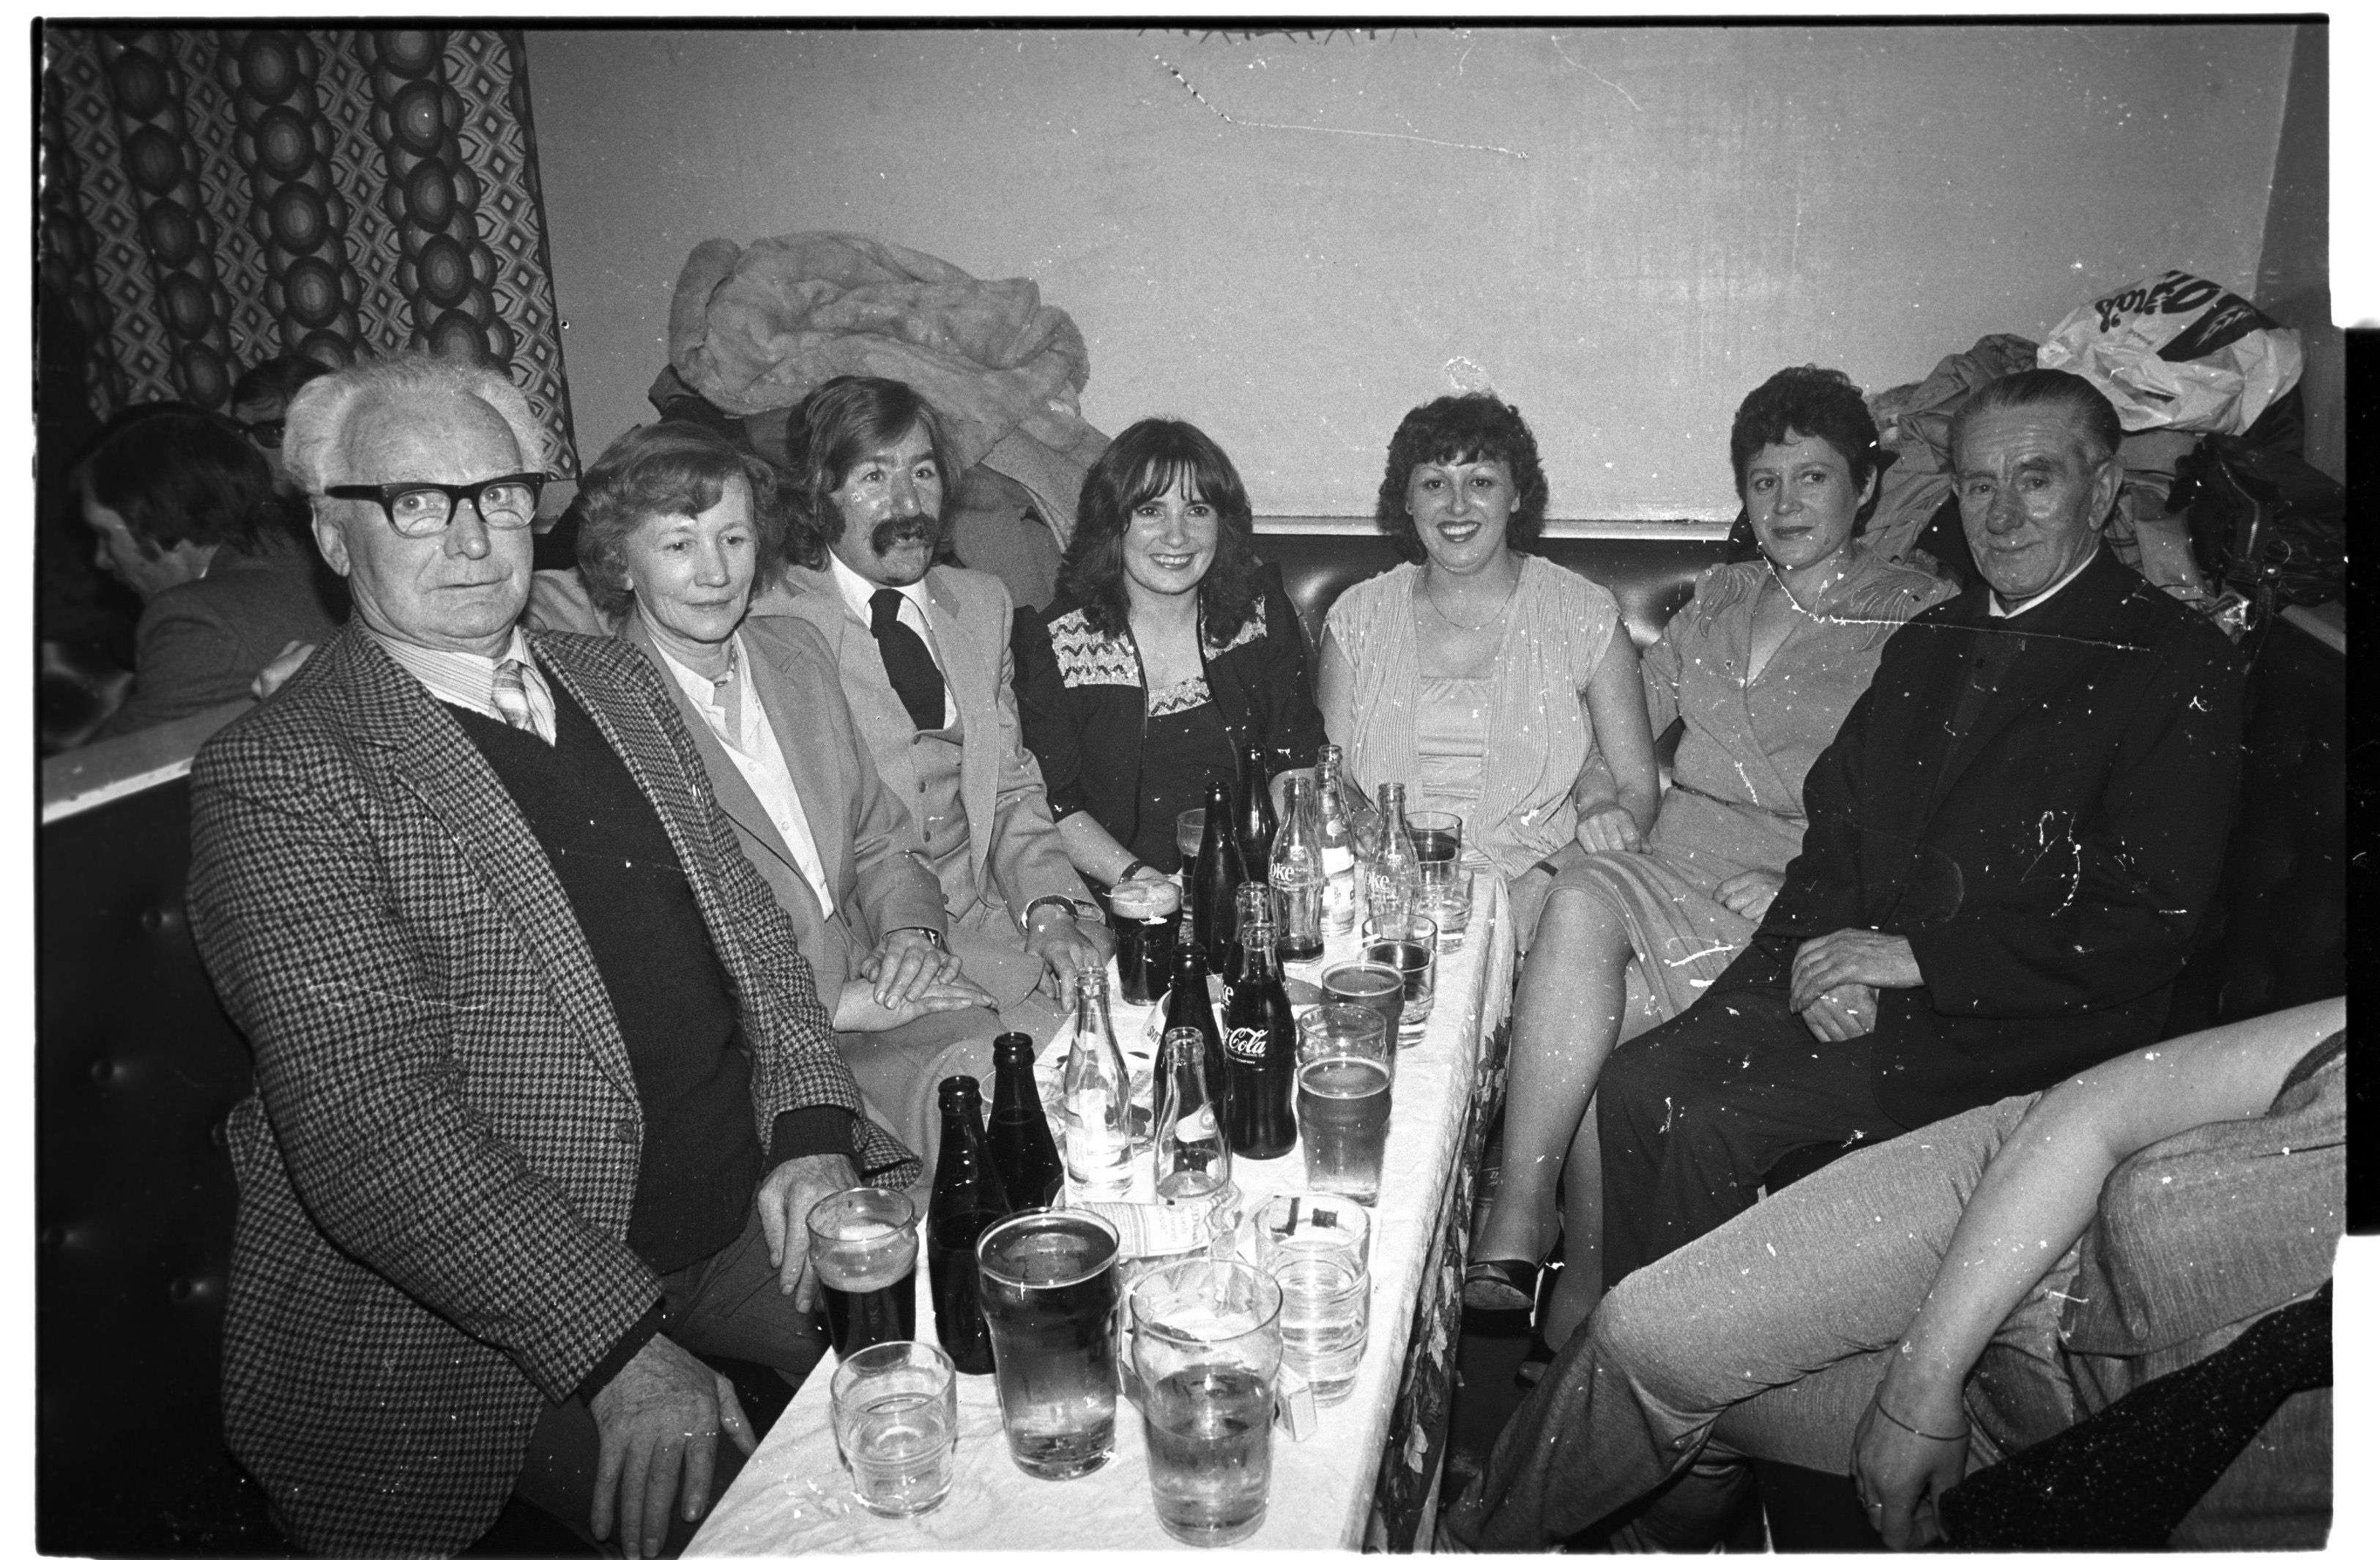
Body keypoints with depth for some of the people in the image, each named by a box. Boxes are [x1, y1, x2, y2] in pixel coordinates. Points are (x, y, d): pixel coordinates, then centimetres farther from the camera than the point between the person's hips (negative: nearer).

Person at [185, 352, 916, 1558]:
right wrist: (619, 1346, -24)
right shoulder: (275, 776, -11)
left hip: (753, 1208, 6)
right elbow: (368, 1129, -19)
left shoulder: (616, 680, 11)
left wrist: (811, 1129, -4)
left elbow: (744, 918, 13)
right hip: (491, 1312, -6)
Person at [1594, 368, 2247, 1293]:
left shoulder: (2182, 669, -6)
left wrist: (1915, 955, -16)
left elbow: (2150, 923, -13)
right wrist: (1827, 945, -5)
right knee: (1634, 1087, -11)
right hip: (1853, 982, 7)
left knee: (1712, 1128, -22)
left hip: (2010, 1032, -6)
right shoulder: (1927, 644, 17)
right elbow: (1834, 822, 17)